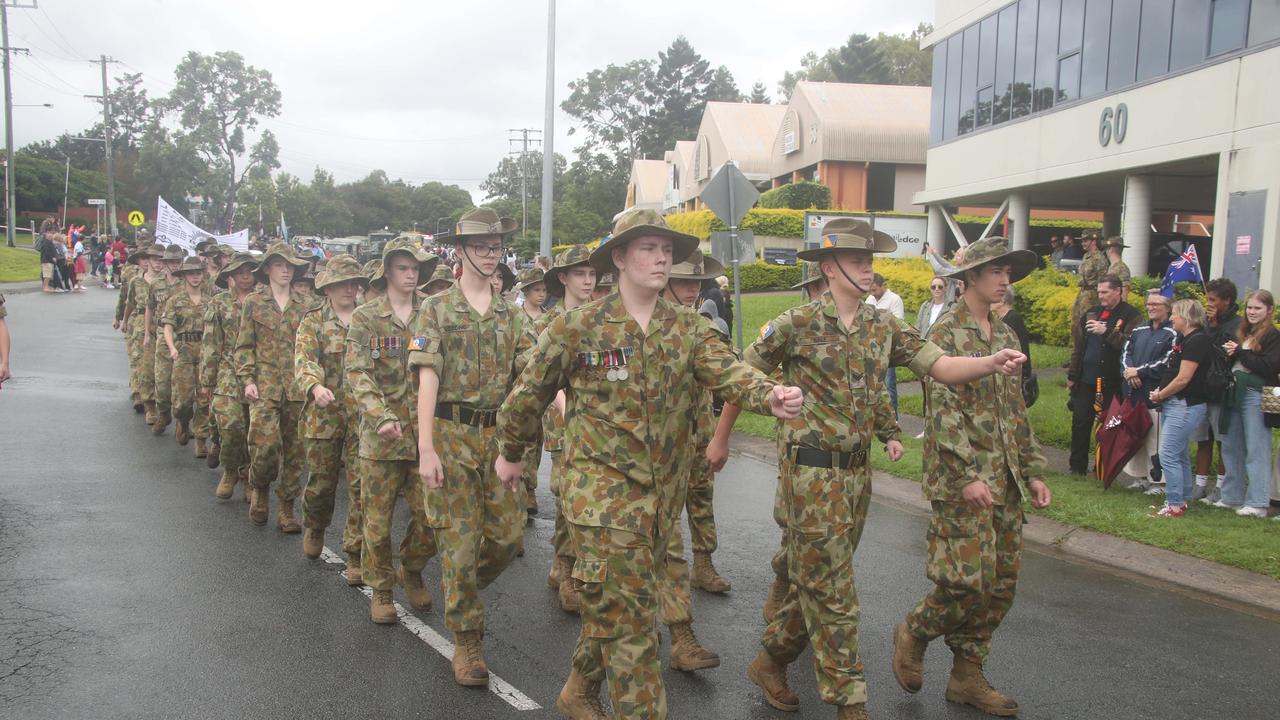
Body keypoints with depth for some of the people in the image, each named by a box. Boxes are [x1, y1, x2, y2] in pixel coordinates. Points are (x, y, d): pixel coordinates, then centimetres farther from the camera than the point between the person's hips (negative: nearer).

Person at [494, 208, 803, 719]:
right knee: (630, 620, -6)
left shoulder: (689, 329, 2)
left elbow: (728, 373, -15)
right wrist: (510, 453, 13)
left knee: (612, 607, 20)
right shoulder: (576, 328, -8)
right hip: (604, 496, -5)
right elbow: (529, 394, 3)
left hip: (665, 498, 5)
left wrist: (770, 396, -36)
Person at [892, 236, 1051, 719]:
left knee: (1001, 583, 9)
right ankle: (914, 634, 16)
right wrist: (967, 475, -21)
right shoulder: (946, 334, -8)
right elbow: (943, 411, -16)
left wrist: (1032, 471, 15)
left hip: (1005, 480, 8)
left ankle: (968, 676, 22)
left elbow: (1016, 411, 19)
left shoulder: (1006, 337, 15)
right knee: (968, 580, -11)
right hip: (961, 479, -8)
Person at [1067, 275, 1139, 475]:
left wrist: (1106, 332, -26)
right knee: (1080, 423, 7)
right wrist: (1072, 375, 16)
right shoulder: (1092, 313, 13)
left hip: (1111, 383, -5)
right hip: (1085, 381, 6)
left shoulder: (1130, 316, -6)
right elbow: (1078, 346, 17)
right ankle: (1077, 467, 17)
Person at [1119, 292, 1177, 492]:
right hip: (1134, 393, 7)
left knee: (1155, 438, -5)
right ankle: (1140, 476, 23)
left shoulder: (1173, 334, -7)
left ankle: (1157, 481, 3)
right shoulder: (1139, 331, 16)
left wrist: (1139, 371, -12)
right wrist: (1129, 371, -8)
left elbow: (1166, 363, -15)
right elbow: (1125, 353, 12)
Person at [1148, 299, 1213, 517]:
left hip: (1185, 405, -10)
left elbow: (1183, 379, -20)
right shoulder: (1184, 339, 14)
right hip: (1174, 404, 10)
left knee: (1168, 455, -9)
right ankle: (1181, 500, 24)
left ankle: (1175, 505, -2)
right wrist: (1161, 393, 3)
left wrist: (1160, 395, -8)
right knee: (1179, 455, 15)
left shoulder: (1197, 340, -16)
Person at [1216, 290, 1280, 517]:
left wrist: (1240, 353, -12)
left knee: (1256, 451, -6)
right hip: (1235, 395, 8)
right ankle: (1232, 497, 21)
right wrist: (1229, 353, 1)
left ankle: (1258, 503, -3)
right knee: (1231, 448, 12)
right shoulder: (1242, 332, 17)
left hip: (1256, 396, -8)